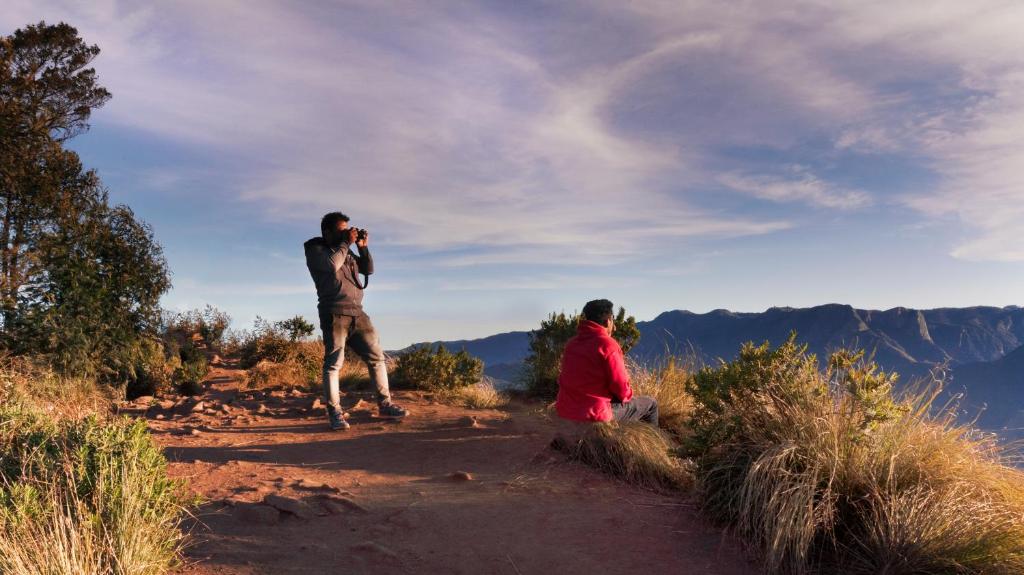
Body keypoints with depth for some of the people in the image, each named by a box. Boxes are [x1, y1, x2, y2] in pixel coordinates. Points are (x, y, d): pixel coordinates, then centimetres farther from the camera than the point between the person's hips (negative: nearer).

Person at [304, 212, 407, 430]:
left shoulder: (346, 251, 22)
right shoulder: (315, 250, 2)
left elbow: (368, 269, 23)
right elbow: (332, 264, -19)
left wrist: (363, 247, 10)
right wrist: (346, 243, -8)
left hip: (356, 313, 7)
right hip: (334, 314, -7)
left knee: (376, 357, 4)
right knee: (333, 362, -9)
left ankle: (384, 404, 11)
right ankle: (334, 413, -5)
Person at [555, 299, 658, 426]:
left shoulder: (572, 343, 8)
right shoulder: (607, 344, -16)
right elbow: (621, 386, -15)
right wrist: (627, 395, 8)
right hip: (595, 414, -8)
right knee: (650, 403, 13)